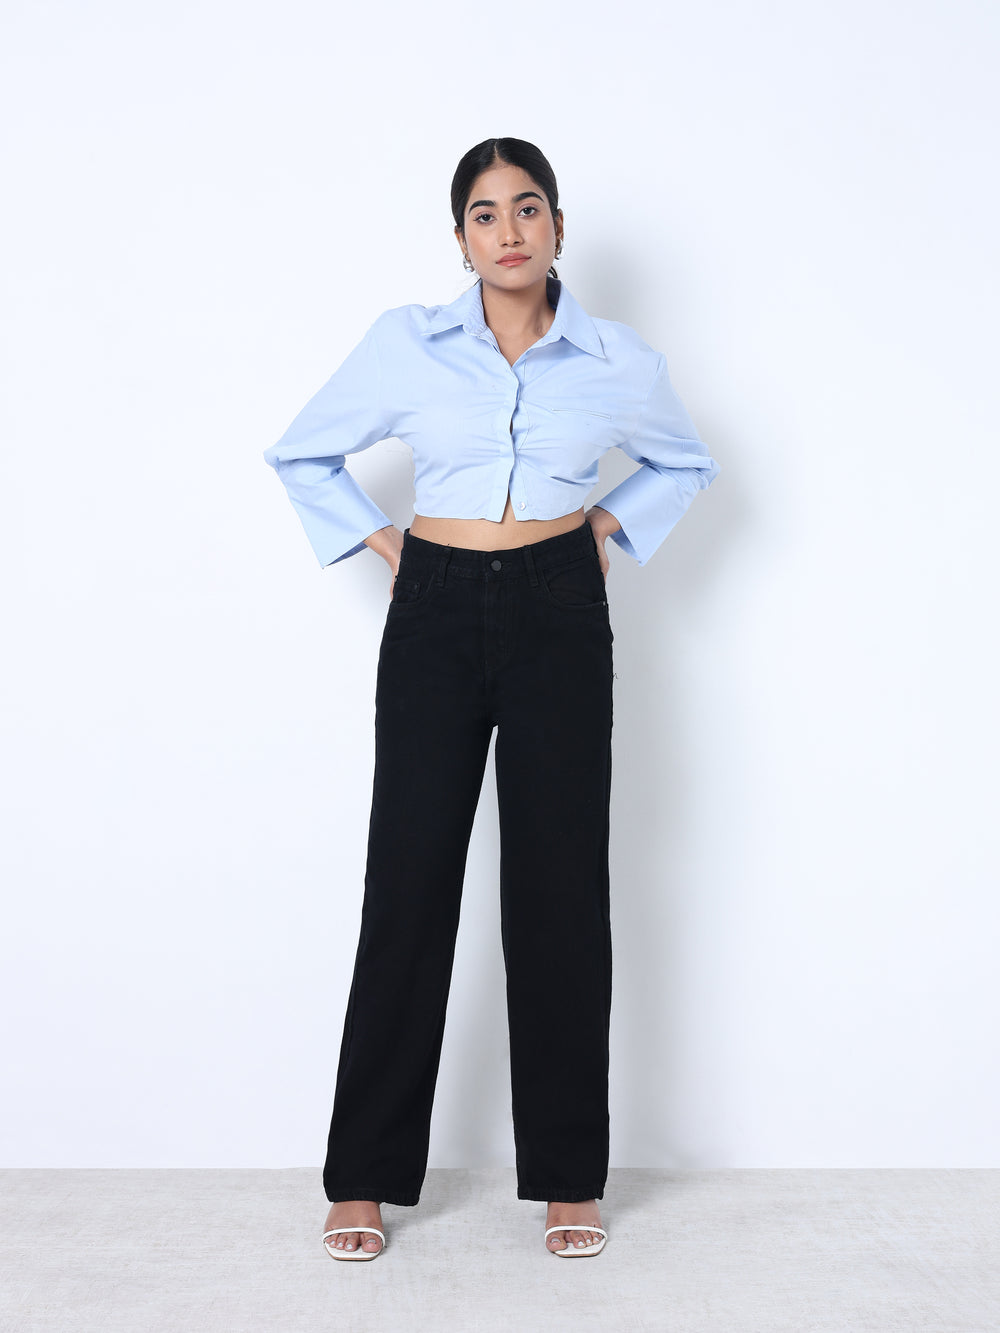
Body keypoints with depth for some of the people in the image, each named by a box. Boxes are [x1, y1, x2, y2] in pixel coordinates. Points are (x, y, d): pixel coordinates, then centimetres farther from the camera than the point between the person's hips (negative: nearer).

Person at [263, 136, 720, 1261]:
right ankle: (366, 1176, 14)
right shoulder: (404, 344, 2)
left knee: (560, 890, 2)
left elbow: (685, 463, 22)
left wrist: (613, 524, 8)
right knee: (410, 883, 1)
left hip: (560, 618, 0)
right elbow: (303, 455, 14)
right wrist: (375, 539, 5)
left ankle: (568, 1177, 16)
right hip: (435, 618, 0)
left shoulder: (619, 362, 3)